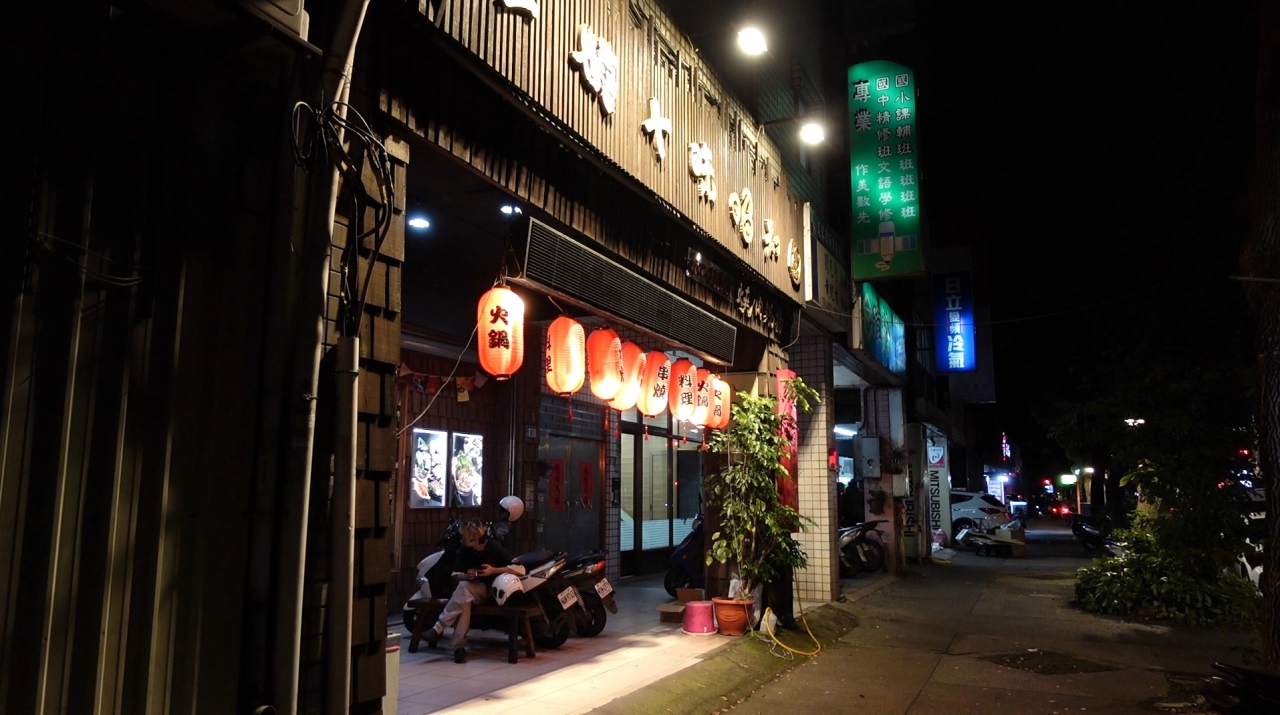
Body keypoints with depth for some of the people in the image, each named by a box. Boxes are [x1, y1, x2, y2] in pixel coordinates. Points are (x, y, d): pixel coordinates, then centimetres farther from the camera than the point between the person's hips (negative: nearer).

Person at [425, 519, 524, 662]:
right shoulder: (464, 550, -1)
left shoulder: (495, 548, -14)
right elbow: (455, 575, 2)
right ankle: (458, 645, -35)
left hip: (489, 590, -4)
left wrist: (494, 570, -23)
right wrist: (466, 576, -21)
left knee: (464, 587, -34)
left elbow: (521, 569, -18)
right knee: (464, 599, -34)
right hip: (471, 587, 4)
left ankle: (438, 629, -30)